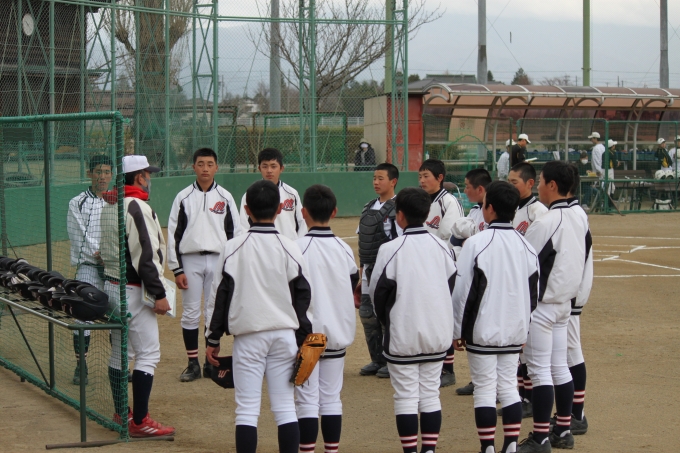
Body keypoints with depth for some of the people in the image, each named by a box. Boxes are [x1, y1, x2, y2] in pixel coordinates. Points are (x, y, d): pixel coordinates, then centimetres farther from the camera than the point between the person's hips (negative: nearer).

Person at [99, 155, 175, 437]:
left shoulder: (109, 206, 12)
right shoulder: (137, 207, -17)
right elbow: (145, 255, -22)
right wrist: (158, 294, -19)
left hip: (111, 284, 10)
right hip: (133, 290, -10)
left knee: (119, 351, 15)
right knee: (148, 353, -8)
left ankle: (121, 414, 24)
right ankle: (139, 422, -10)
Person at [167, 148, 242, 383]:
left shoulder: (225, 197, 5)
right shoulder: (183, 197, 3)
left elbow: (235, 233, 6)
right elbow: (173, 234, 2)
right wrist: (177, 269, -4)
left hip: (218, 260, 1)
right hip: (190, 260, 0)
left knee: (215, 313, 4)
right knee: (190, 314, 0)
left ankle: (212, 362, 14)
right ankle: (193, 363, 9)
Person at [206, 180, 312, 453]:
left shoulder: (235, 248, -4)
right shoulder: (290, 249, 0)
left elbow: (224, 295, -3)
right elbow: (302, 297, 1)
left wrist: (213, 339, 4)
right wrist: (302, 340, 9)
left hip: (248, 336, -2)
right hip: (284, 334, 2)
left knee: (247, 409, 0)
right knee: (286, 407, 7)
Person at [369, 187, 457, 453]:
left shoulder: (390, 250, -14)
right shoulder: (442, 247, 1)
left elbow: (378, 292, -6)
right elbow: (451, 285, 7)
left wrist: (386, 321, 12)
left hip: (403, 334, -4)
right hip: (437, 332, 5)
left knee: (406, 396, 3)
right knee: (430, 394, 12)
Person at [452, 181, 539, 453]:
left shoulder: (476, 244, -12)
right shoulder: (526, 246, 5)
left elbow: (463, 292, -11)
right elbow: (533, 294, 11)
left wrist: (458, 331, -2)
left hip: (482, 330, -5)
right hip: (514, 330, 5)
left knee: (484, 388, 2)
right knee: (508, 386, 12)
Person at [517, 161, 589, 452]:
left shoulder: (545, 223, -20)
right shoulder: (580, 220, 5)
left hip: (541, 304, -8)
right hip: (564, 302, 8)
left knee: (539, 370, -3)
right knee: (559, 367, 14)